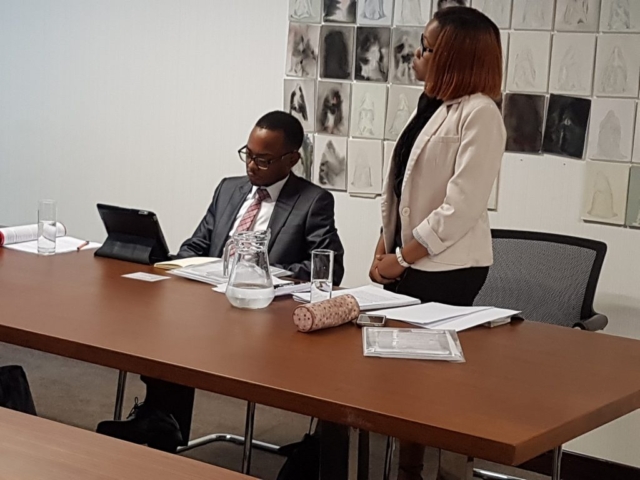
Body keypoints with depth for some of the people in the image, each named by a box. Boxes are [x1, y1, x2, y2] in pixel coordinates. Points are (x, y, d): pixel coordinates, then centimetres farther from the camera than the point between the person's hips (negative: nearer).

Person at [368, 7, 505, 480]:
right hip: (409, 263, 8)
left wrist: (401, 259, -15)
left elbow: (461, 207, -20)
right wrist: (386, 247, 5)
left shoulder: (479, 114, -15)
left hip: (447, 270, -8)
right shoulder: (431, 107, 12)